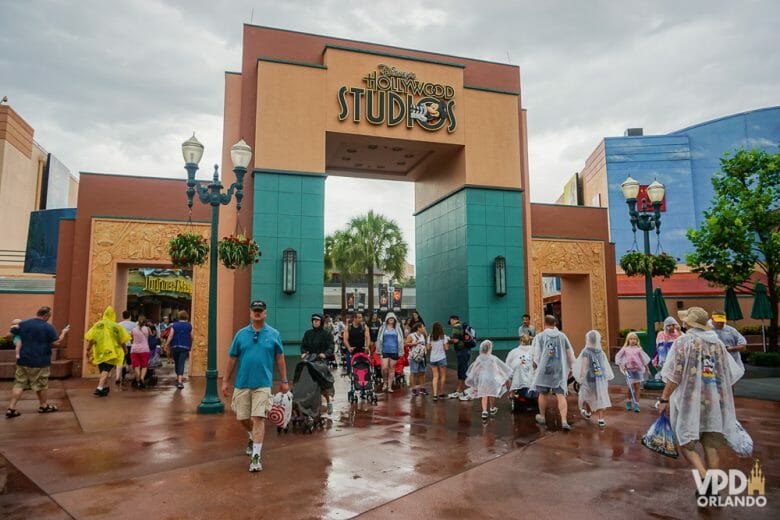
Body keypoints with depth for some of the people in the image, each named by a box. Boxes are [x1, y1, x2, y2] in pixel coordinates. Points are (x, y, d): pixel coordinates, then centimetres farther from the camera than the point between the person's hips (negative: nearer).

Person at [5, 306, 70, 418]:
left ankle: (11, 409, 4)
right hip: (40, 362, -4)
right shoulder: (48, 327, -12)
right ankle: (44, 406, 25)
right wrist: (63, 333, 4)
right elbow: (57, 343, -11)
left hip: (23, 361, 4)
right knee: (42, 385, 11)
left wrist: (15, 328, 24)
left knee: (19, 384, 10)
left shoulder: (22, 323, 1)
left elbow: (8, 335, 5)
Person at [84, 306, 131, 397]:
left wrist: (88, 349, 9)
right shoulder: (116, 326, -5)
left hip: (99, 351, 4)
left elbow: (90, 338, -1)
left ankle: (105, 387, 34)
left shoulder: (97, 325, 2)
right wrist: (124, 350, 13)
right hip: (110, 352, -4)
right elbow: (122, 341, -3)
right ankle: (100, 388, -22)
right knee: (106, 370, -5)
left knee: (103, 369, 19)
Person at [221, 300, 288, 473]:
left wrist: (284, 381, 5)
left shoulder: (274, 334, 1)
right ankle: (252, 437, 44)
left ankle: (256, 456, 1)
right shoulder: (241, 334, 4)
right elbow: (232, 359, 8)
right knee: (242, 418, 13)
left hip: (263, 384, -2)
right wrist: (226, 381, 7)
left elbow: (280, 359, 5)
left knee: (258, 418, -7)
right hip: (242, 383, 3)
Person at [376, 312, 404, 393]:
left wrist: (400, 352, 2)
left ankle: (389, 386, 16)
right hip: (385, 351, 0)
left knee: (392, 369, 7)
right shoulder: (382, 328, 3)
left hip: (394, 351, 0)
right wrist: (379, 350, 4)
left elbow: (401, 340, 5)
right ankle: (385, 383, 16)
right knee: (384, 368, -9)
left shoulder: (398, 328, 3)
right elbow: (379, 339, 8)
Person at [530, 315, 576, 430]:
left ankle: (542, 417, 29)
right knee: (561, 395, 0)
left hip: (545, 369, -1)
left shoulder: (539, 336, -3)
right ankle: (564, 420, -11)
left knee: (543, 394, 14)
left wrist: (535, 364, 15)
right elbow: (570, 354, 8)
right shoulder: (562, 336, 5)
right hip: (560, 370, 1)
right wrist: (570, 368, 21)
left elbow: (536, 355, -5)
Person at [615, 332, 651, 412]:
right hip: (629, 370, -1)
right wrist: (621, 365, -8)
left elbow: (643, 358, 8)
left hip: (638, 369, 1)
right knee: (630, 387, 2)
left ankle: (636, 404, 7)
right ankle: (629, 402, 24)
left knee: (637, 386, 0)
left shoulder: (638, 349, 2)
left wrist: (646, 368, 10)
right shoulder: (625, 349, 0)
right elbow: (617, 356, 1)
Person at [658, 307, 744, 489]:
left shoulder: (683, 341, -7)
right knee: (711, 447, 10)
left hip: (690, 401, -5)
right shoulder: (718, 343, 8)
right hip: (716, 402, 5)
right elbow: (731, 375, 13)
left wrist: (664, 399, -8)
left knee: (687, 445, 4)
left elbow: (674, 376, -12)